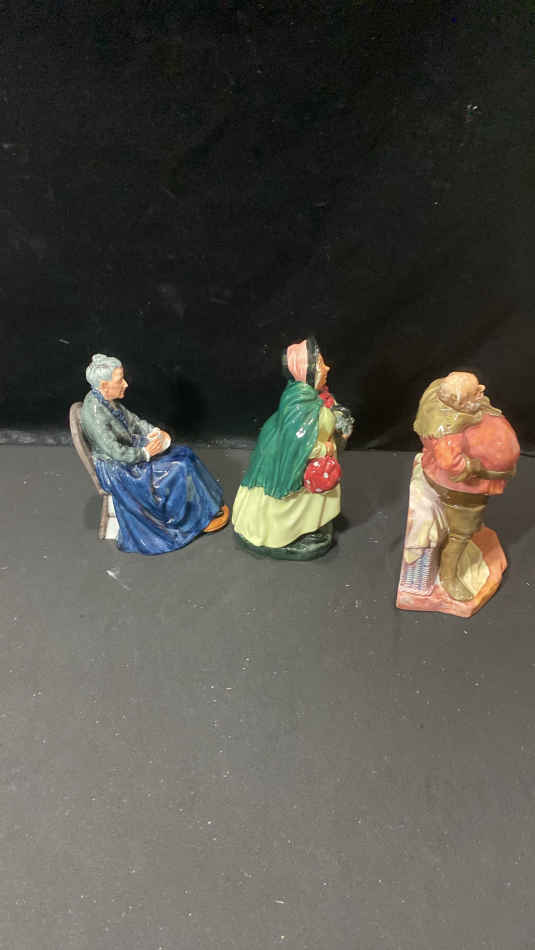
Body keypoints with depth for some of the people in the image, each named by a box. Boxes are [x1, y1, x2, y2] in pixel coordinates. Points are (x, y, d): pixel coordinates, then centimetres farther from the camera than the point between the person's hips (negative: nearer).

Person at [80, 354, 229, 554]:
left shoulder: (105, 399, -2)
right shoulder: (94, 413, -30)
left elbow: (131, 419, 10)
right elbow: (115, 452, -29)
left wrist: (156, 431, -4)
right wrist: (145, 453, -18)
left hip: (129, 449, 9)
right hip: (117, 471, -9)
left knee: (184, 454, 2)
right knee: (179, 468, -12)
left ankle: (209, 503, 12)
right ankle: (201, 517, 7)